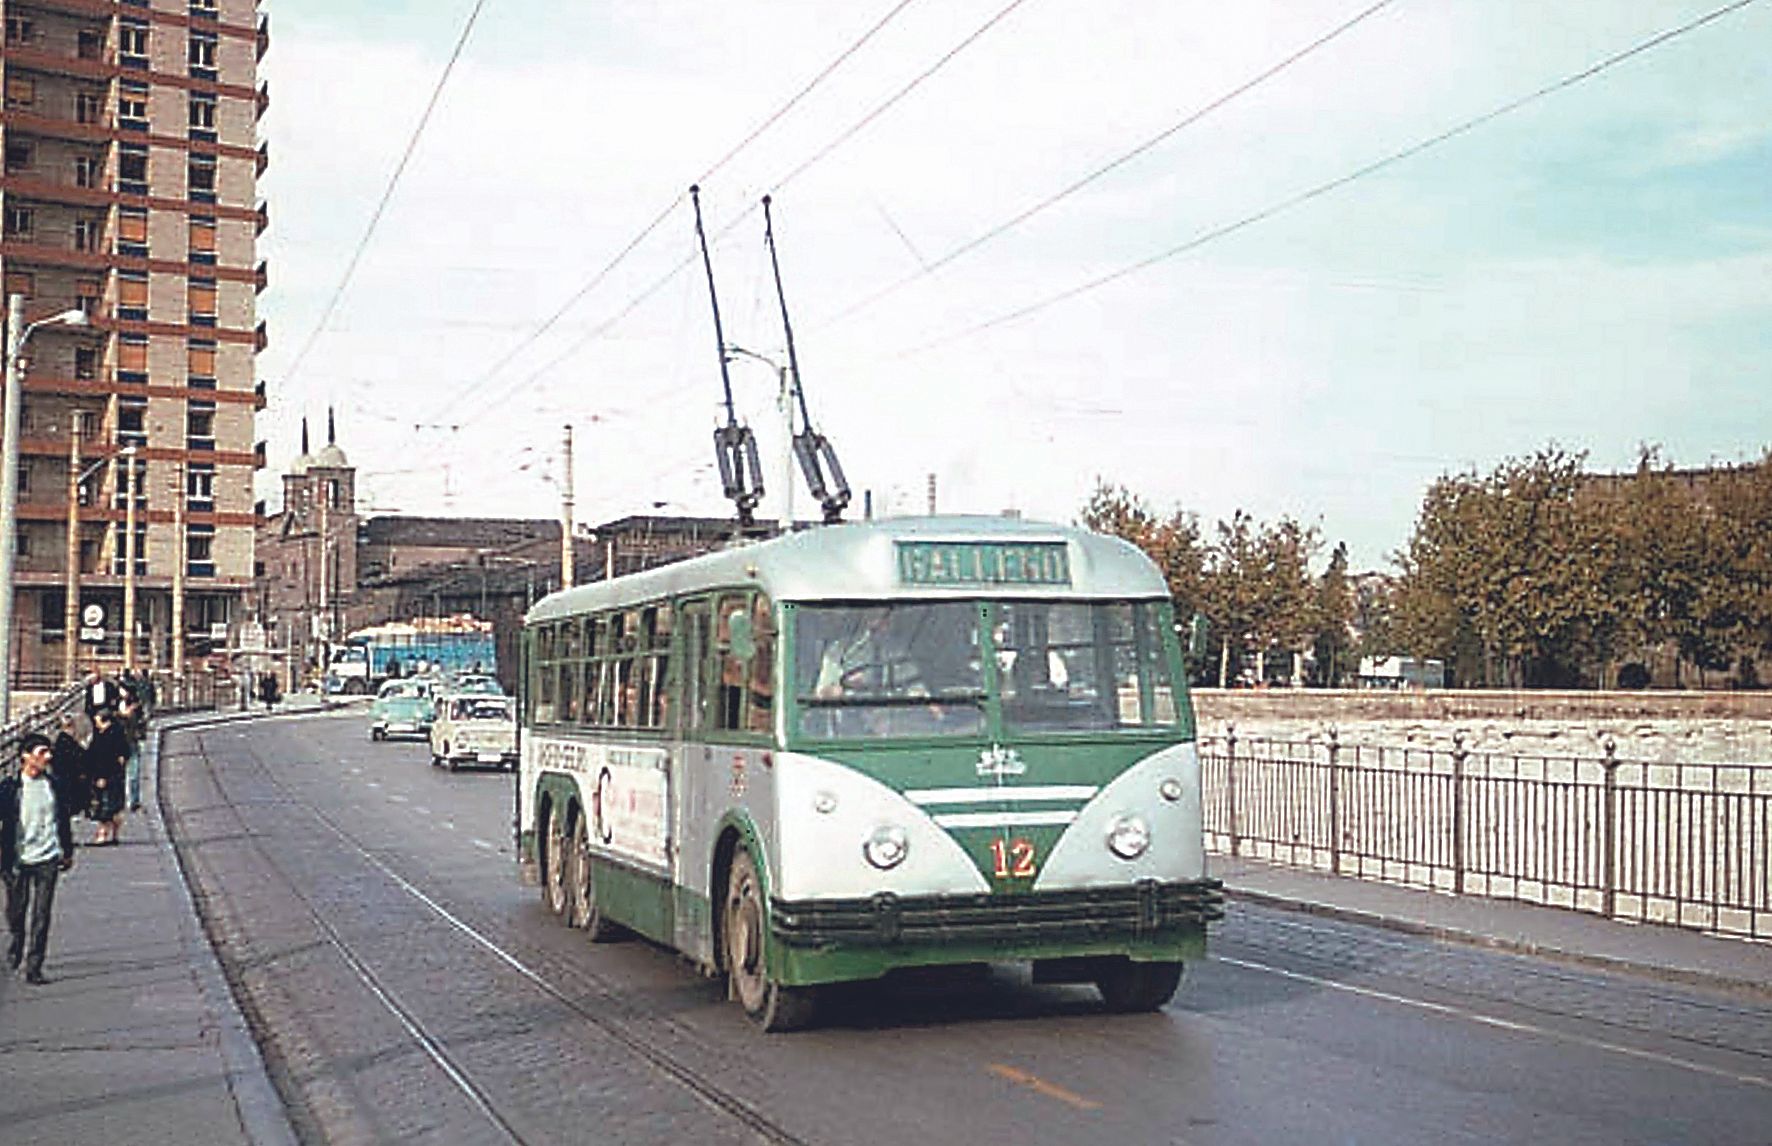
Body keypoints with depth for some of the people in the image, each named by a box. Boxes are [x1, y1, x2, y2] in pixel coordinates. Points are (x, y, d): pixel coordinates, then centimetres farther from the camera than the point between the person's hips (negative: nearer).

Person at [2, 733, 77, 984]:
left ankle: (33, 968, 1)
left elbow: (64, 821, 15)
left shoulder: (54, 785, 5)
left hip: (47, 859, 1)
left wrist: (68, 851, 18)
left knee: (40, 916, -3)